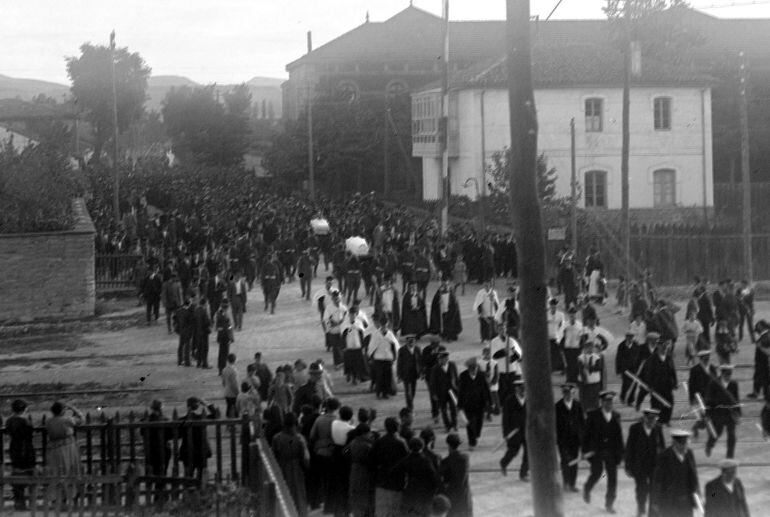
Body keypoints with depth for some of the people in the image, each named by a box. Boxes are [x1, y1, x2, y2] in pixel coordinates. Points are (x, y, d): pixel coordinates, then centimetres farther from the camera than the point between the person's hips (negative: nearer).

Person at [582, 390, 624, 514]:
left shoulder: (616, 416, 9)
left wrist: (620, 453, 9)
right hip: (596, 451, -3)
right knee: (596, 473, -5)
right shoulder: (593, 415, -2)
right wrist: (586, 451, -9)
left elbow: (619, 436, 12)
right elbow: (587, 433, -2)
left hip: (611, 452, 3)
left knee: (612, 477, 0)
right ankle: (587, 489, 29)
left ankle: (609, 504, 10)